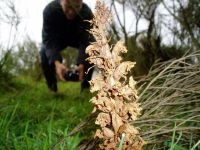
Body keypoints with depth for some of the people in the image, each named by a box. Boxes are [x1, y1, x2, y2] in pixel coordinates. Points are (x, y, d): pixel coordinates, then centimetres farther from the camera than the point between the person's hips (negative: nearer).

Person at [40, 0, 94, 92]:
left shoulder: (87, 13, -35)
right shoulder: (49, 10, -36)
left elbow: (86, 41, -38)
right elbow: (49, 39, -39)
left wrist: (81, 64, -56)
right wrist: (57, 62, -57)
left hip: (78, 37, 1)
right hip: (58, 38, 0)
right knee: (45, 52, -29)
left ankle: (86, 87, -8)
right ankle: (51, 88, -7)